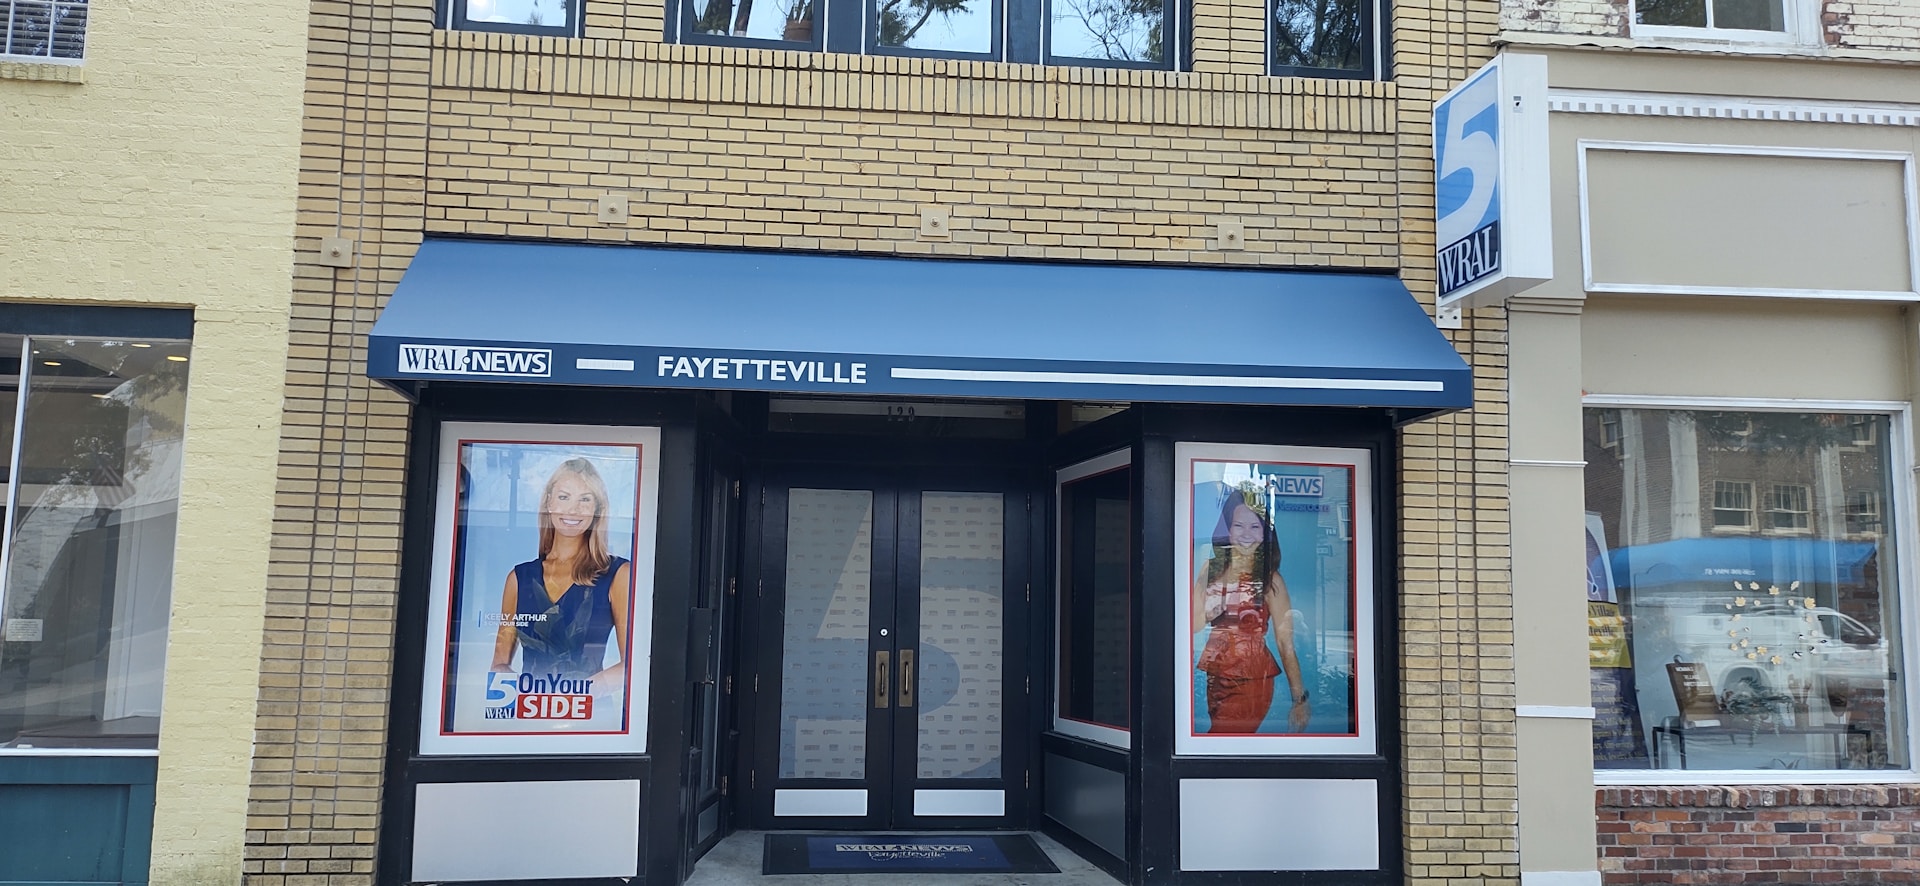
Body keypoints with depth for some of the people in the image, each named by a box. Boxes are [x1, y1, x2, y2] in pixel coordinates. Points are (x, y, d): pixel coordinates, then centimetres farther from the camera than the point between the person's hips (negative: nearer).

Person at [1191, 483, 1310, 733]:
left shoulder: (1270, 579, -9)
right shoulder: (1211, 570, 3)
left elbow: (1286, 643, -10)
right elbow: (1192, 625, 6)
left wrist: (1299, 700, -11)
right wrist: (1207, 614, -14)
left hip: (1252, 679, -4)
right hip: (1214, 675, 4)